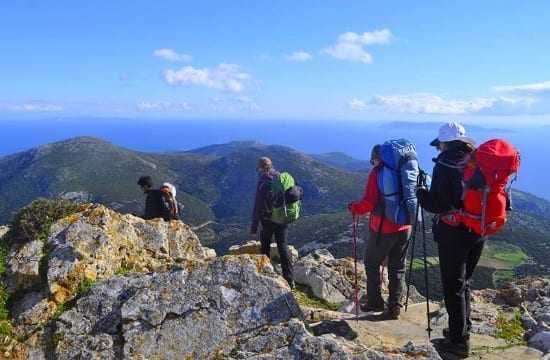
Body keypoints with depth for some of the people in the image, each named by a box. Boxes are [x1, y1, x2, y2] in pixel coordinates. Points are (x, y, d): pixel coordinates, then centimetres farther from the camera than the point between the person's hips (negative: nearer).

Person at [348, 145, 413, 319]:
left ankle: (375, 302, 19)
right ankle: (395, 307, 16)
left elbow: (369, 203, -16)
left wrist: (354, 208, 1)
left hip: (383, 229, -5)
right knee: (398, 268, 14)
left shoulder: (377, 173, -11)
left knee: (372, 264, 14)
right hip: (404, 228, 5)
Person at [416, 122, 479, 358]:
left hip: (453, 234, -6)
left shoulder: (445, 164, -15)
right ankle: (462, 329, 35)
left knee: (453, 287, 6)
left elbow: (436, 204, -19)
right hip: (478, 232, 6)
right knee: (464, 283, 21)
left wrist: (420, 193, -1)